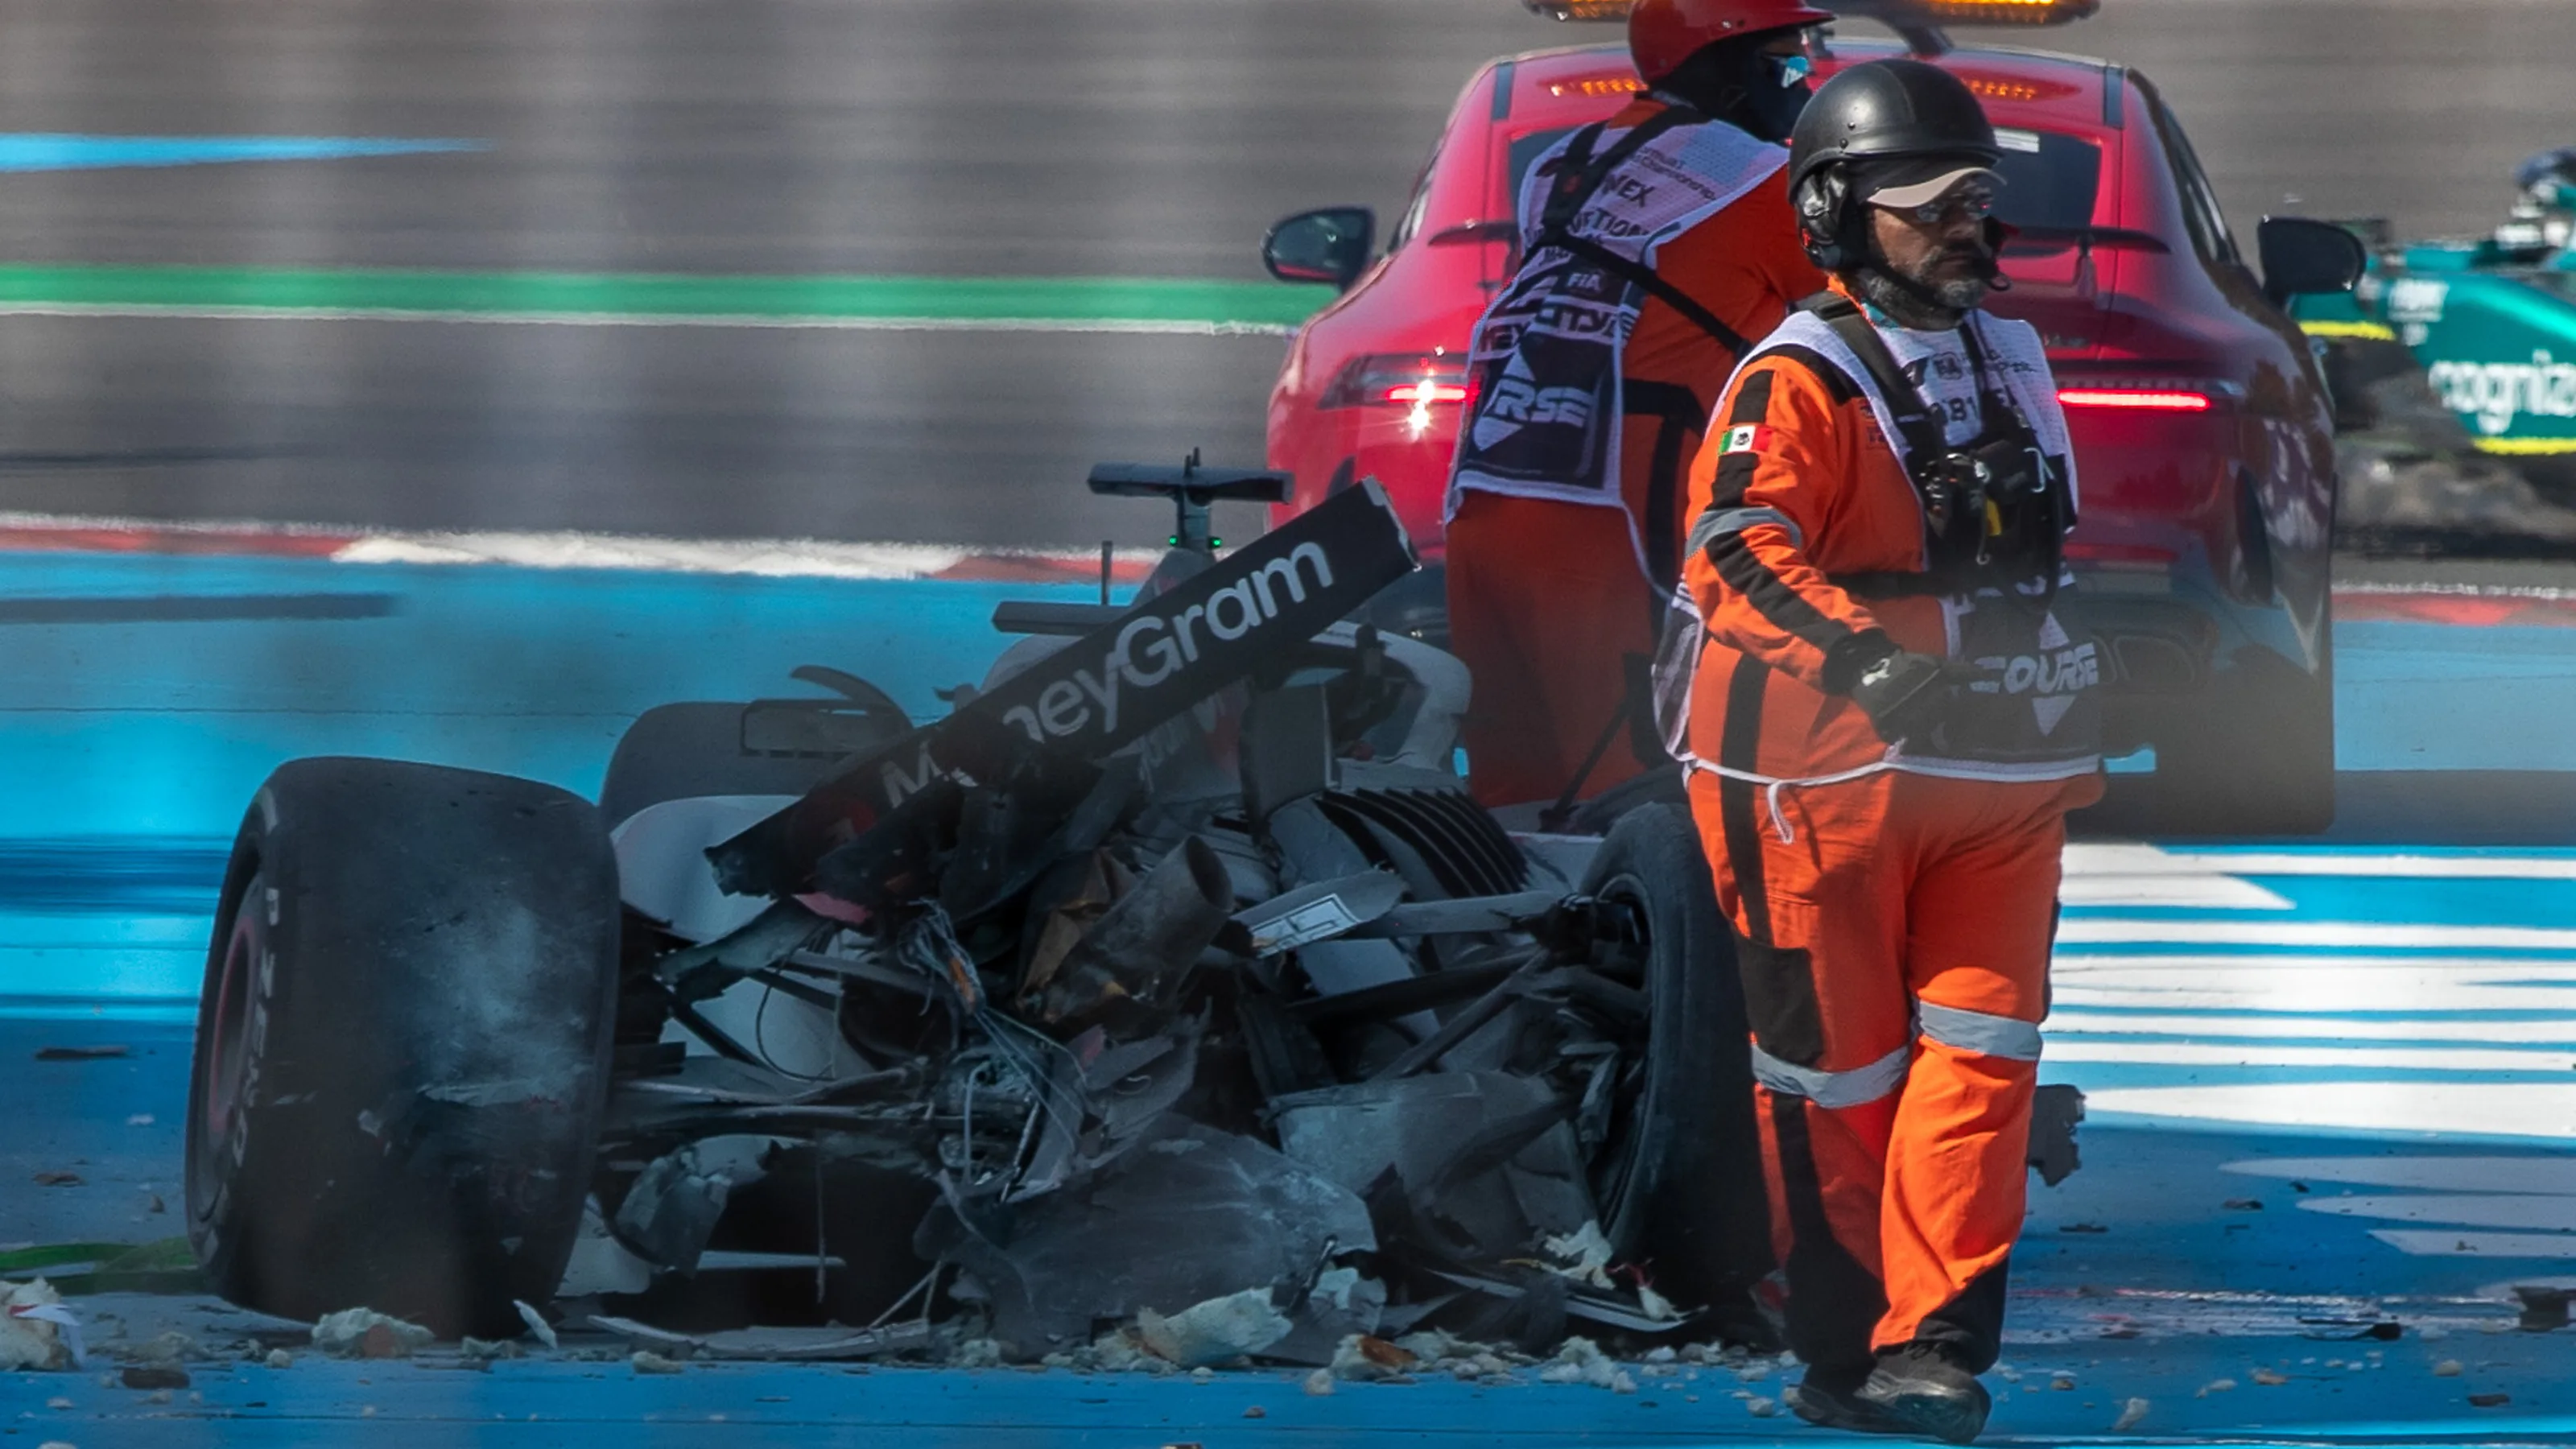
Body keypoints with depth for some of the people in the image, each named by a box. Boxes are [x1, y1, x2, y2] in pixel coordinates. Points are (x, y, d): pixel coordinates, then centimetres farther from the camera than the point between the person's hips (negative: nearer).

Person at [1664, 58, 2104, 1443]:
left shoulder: (2010, 360, 16)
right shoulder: (1794, 383, -11)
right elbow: (1736, 550, -27)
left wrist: (2077, 736, 32)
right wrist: (1867, 659, -40)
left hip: (1996, 773, 6)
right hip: (1830, 772, -6)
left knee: (1979, 1053, -7)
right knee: (1838, 1071, 3)